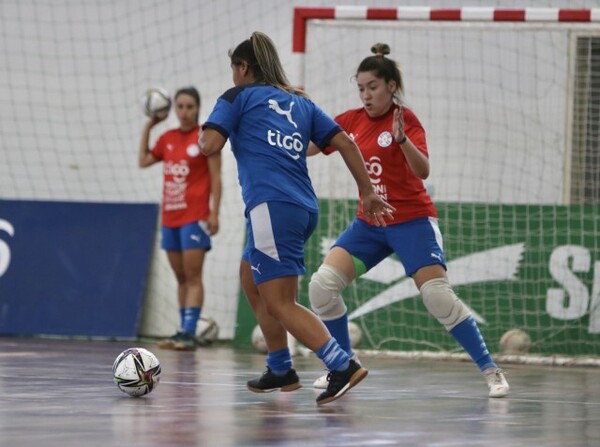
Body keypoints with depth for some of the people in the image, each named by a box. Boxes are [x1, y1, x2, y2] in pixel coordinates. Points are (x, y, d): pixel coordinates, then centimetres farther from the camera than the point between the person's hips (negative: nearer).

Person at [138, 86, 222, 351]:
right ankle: (184, 331, 11)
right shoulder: (168, 138, 12)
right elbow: (144, 161, 18)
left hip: (195, 217, -6)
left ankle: (189, 332, -14)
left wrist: (214, 213, -13)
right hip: (170, 217, 6)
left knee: (193, 277, -9)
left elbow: (215, 178, -6)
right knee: (181, 278, 8)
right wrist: (148, 127, 13)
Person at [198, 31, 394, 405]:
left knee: (279, 303, -11)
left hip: (272, 206, -7)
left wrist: (203, 135, 18)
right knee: (250, 277, 26)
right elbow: (344, 142, 14)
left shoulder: (238, 97, 8)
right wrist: (368, 192, 15)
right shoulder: (301, 102, 22)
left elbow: (210, 145, -4)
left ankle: (343, 366, -28)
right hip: (305, 208, 7)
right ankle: (281, 370, 25)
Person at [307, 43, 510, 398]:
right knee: (322, 284, -7)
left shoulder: (406, 119, -12)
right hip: (369, 222, 6)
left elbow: (423, 171, -24)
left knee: (439, 297, -16)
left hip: (411, 221, -5)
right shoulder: (351, 120, 4)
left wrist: (402, 139, -41)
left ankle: (491, 371, -6)